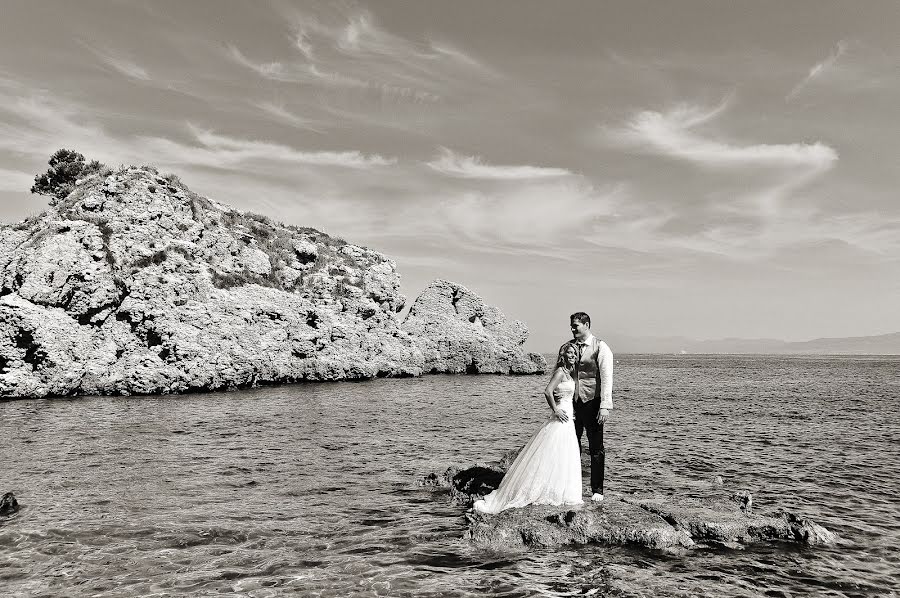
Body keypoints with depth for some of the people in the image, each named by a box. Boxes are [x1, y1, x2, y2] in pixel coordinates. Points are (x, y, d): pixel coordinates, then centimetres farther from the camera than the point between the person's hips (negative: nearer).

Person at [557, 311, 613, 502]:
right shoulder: (566, 348, 9)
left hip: (592, 403, -3)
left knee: (596, 449, 5)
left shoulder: (601, 348, -4)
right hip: (571, 403, 4)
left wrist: (605, 407, -16)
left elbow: (606, 379, -9)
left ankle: (597, 490, 15)